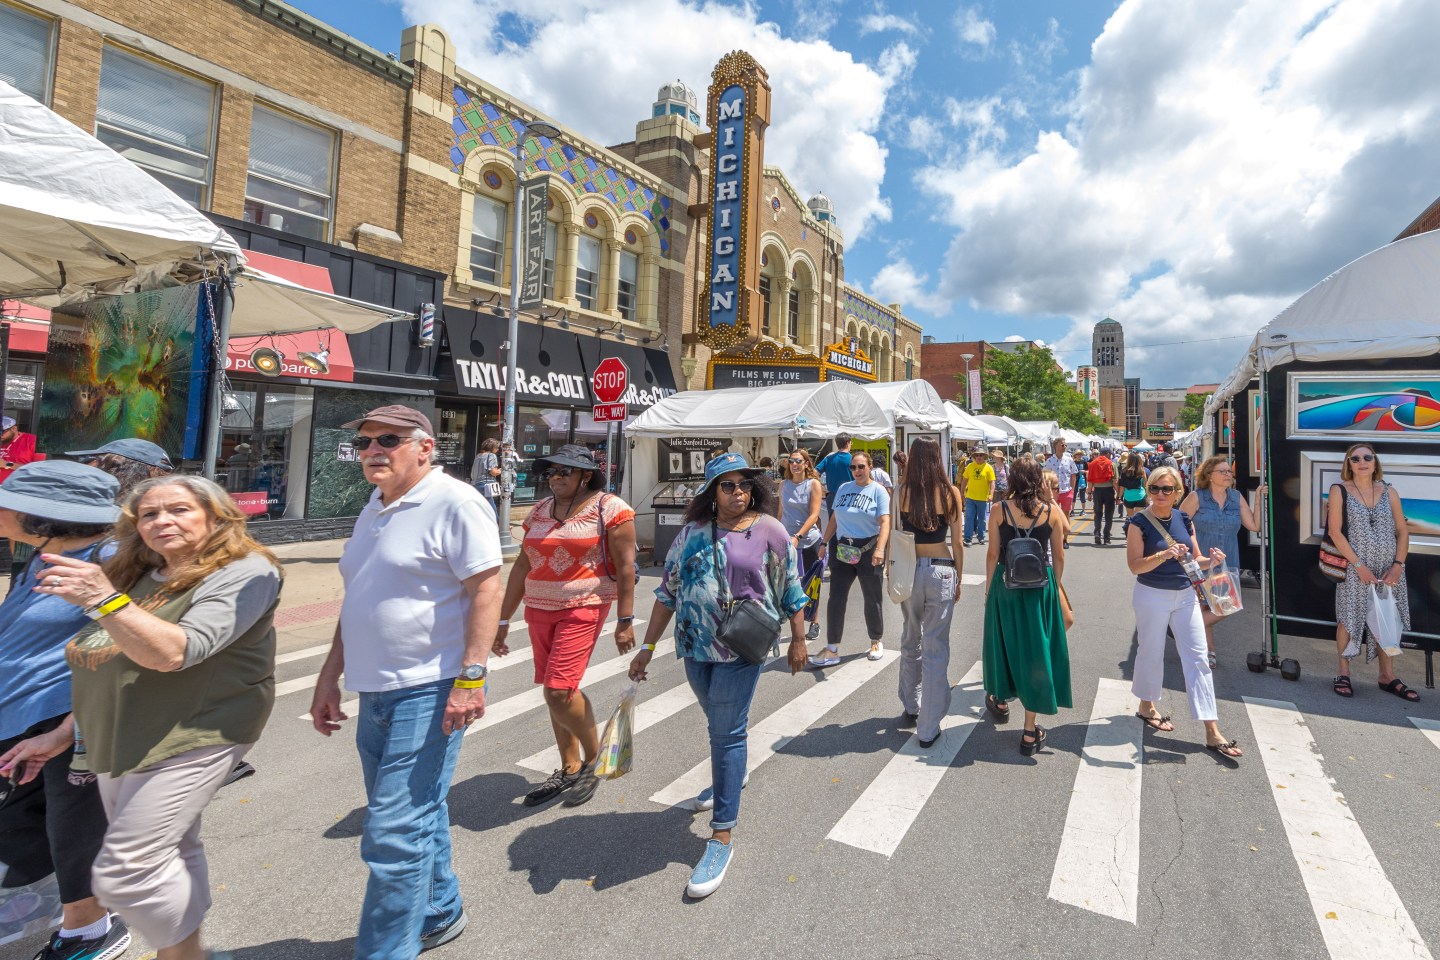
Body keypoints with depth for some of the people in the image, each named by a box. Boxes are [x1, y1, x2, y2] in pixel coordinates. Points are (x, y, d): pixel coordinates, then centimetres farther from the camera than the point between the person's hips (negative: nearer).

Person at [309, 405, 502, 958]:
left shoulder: (454, 503, -14)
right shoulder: (374, 510, 13)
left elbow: (486, 588, -19)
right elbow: (359, 602, 19)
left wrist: (471, 677, -23)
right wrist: (330, 676, 18)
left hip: (428, 692, -9)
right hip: (376, 694, 9)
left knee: (394, 834, -3)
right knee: (417, 816, 22)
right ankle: (440, 913, 42)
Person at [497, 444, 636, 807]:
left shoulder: (609, 508, -8)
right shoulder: (540, 510, 9)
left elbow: (626, 566, -10)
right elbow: (523, 566, 12)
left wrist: (625, 621, -13)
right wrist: (504, 618, 12)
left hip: (583, 609, -6)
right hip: (539, 610, 6)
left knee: (559, 691, -12)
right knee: (557, 692, 12)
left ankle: (594, 757, 14)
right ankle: (570, 768, 29)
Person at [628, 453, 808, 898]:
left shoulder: (769, 531, -6)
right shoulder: (692, 532, 1)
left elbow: (791, 592, 1)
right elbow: (668, 591, 4)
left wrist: (798, 641, 3)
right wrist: (647, 647, 3)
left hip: (741, 648, -4)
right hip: (695, 646, 4)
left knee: (727, 731, -2)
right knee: (719, 724, 21)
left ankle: (722, 836, 9)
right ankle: (726, 782, 50)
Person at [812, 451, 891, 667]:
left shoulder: (878, 491, -4)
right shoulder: (844, 488, 9)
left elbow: (885, 521, -15)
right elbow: (834, 518, 15)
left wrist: (880, 549, -28)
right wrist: (824, 543, 12)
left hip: (868, 550, -3)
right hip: (842, 550, 3)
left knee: (872, 598, 10)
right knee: (836, 598, 0)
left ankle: (876, 641, 31)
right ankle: (832, 650, 5)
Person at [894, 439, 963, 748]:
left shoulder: (901, 493, -5)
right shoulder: (950, 492, -7)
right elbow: (956, 542, -3)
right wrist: (959, 579, 9)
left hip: (908, 570, 2)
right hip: (941, 571, -2)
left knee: (910, 642, 21)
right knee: (935, 649, 4)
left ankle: (911, 708, 36)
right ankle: (928, 729, 9)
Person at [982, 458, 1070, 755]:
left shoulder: (999, 510, -7)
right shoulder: (1051, 512, -4)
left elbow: (993, 554, -4)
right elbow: (1059, 557, 2)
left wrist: (989, 588, 6)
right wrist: (1055, 586, 15)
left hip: (1005, 584, 0)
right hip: (1041, 585, 0)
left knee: (1005, 641, 20)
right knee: (1035, 649, 7)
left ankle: (1000, 700, 41)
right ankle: (1030, 733, 13)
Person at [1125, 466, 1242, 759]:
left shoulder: (1184, 519, 3)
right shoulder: (1139, 522, -12)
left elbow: (1195, 560, 9)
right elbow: (1135, 566, -17)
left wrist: (1211, 561, -12)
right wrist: (1163, 555, -31)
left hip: (1186, 594, 5)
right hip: (1152, 596, -4)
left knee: (1198, 658, 3)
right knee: (1151, 653, 9)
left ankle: (1212, 732, 7)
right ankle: (1146, 705, 33)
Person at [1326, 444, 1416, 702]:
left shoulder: (1389, 492, 8)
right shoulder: (1340, 491, -3)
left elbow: (1403, 530, 7)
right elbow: (1335, 531, -8)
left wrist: (1398, 565, -4)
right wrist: (1359, 565, -13)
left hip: (1389, 569, 3)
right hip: (1354, 568, -3)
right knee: (1348, 619, 1)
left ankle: (1388, 677, 20)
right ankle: (1343, 674, 12)